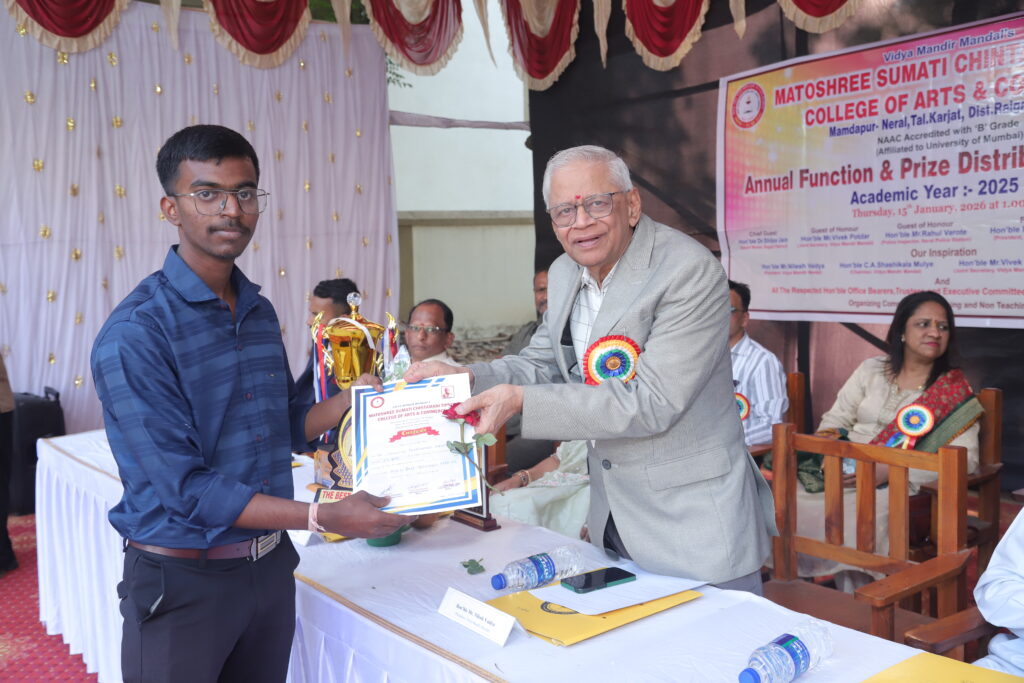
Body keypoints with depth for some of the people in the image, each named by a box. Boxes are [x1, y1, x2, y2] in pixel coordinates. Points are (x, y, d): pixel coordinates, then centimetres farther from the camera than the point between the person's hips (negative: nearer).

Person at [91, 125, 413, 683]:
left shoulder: (260, 313, 5)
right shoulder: (135, 333, -19)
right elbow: (186, 489, -22)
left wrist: (354, 398, -3)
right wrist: (324, 518, -25)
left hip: (270, 566, 7)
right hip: (183, 579, -6)